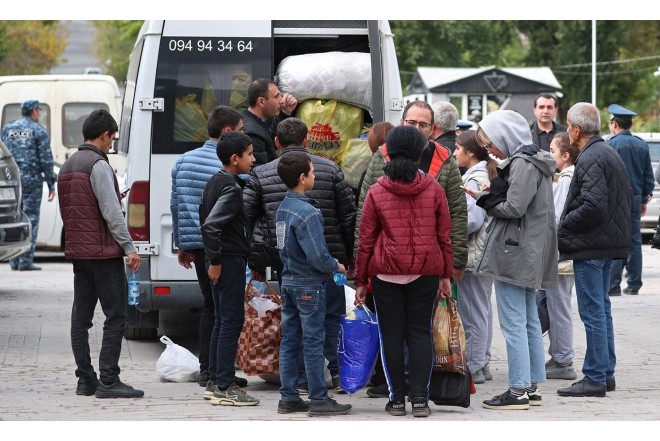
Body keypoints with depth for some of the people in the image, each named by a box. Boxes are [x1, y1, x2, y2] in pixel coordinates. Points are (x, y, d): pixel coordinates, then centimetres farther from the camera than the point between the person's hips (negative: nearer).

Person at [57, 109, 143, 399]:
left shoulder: (67, 166, 15)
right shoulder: (98, 165, -14)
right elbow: (111, 212, -18)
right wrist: (129, 247, -15)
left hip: (78, 252, 9)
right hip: (104, 253, -9)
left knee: (80, 319, 8)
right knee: (115, 317, -7)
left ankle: (85, 380, 9)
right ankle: (108, 381, -11)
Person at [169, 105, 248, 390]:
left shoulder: (184, 161, 10)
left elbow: (175, 204, 16)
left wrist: (181, 243, 23)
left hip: (195, 242, 8)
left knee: (210, 305, 17)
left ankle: (206, 370, 20)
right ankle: (217, 375, -4)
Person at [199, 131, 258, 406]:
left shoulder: (215, 182, 14)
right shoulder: (231, 187, -17)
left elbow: (205, 218, 22)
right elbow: (211, 225, -26)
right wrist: (216, 260, -19)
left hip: (221, 260, 10)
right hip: (230, 260, -10)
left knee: (222, 320, 16)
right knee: (232, 321, -8)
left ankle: (215, 381, 20)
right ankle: (224, 387, -9)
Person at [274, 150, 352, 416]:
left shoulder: (282, 209, 7)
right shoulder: (308, 213, -20)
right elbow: (317, 256, -25)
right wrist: (336, 267, -5)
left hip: (289, 281, 9)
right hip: (309, 284, -9)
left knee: (290, 341, 11)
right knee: (313, 342, -3)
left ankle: (289, 398, 15)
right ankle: (319, 400, 1)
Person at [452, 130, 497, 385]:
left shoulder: (474, 179, -15)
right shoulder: (488, 175, 13)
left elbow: (473, 219, -23)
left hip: (473, 252, -10)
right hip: (486, 253, 10)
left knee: (472, 311, -4)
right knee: (482, 308, 15)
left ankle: (473, 367, -1)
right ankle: (482, 364, 22)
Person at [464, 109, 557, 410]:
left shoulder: (523, 165, -16)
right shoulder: (531, 161, 15)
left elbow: (514, 208, -20)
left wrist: (484, 199, -6)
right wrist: (491, 196, 4)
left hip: (515, 251, -11)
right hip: (529, 255, 11)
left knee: (513, 322, -8)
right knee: (529, 320, 14)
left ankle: (518, 391, -7)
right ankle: (533, 387, 19)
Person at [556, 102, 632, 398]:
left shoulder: (591, 159, -17)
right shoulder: (611, 154, 15)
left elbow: (593, 205, -26)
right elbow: (628, 199, 20)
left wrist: (563, 227, -14)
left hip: (590, 246, -10)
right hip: (610, 241, 10)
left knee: (593, 312, -7)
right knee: (602, 309, 16)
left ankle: (595, 379, -5)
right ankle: (606, 374, 22)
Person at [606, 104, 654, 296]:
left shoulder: (611, 144, -10)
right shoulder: (642, 145, 10)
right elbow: (648, 176, 14)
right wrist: (644, 200, 21)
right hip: (635, 198, 6)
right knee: (634, 242, 9)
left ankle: (613, 285, -8)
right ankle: (634, 284, 11)